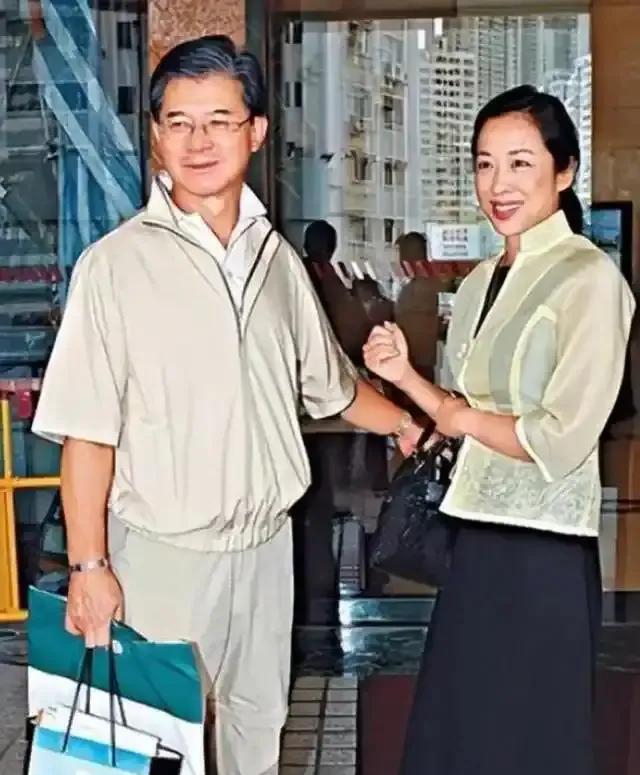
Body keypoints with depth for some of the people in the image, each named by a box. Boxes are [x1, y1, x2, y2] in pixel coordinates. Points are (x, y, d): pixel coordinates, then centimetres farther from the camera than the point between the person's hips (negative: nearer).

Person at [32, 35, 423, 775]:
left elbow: (329, 383, 16)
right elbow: (87, 430, -13)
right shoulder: (116, 263, -13)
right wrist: (88, 564, -14)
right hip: (161, 549, -4)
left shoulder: (277, 258, 3)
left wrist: (407, 423, 11)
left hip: (266, 542, 5)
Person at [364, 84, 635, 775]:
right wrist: (406, 377, 0)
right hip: (478, 537, 8)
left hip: (543, 551, -8)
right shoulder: (479, 282, 10)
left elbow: (560, 440, -20)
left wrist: (463, 418, -7)